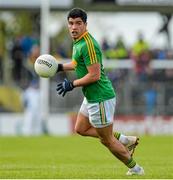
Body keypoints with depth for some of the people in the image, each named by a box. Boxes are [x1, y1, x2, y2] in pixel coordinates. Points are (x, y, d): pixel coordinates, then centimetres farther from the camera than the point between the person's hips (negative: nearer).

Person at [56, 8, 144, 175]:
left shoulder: (88, 45, -24)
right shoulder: (78, 41, 7)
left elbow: (94, 75, -26)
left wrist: (71, 84, -17)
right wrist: (60, 67, 20)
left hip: (100, 98, -10)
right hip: (91, 97, 10)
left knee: (107, 141, 2)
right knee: (81, 129, 23)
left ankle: (135, 169, 18)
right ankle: (123, 139, 24)